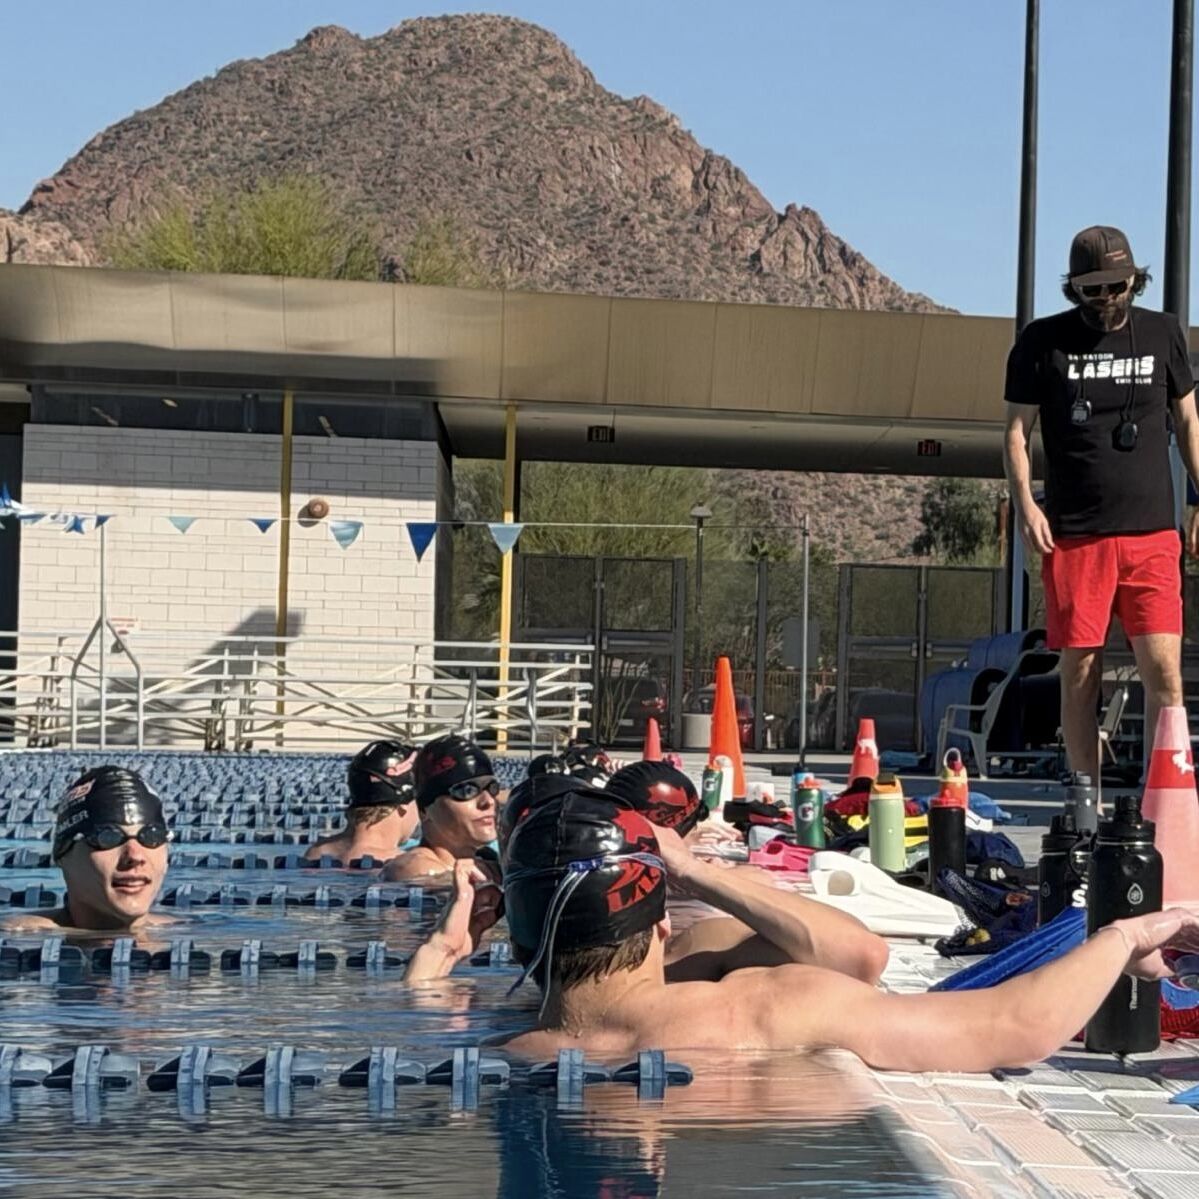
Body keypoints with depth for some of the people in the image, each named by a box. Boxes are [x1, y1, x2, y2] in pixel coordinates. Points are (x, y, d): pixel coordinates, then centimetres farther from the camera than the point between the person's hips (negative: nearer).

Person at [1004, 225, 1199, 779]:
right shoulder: (1043, 341, 4)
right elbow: (1017, 431, 4)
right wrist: (1025, 504, -9)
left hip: (1152, 534, 1)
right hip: (1074, 535, -1)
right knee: (1080, 675, 2)